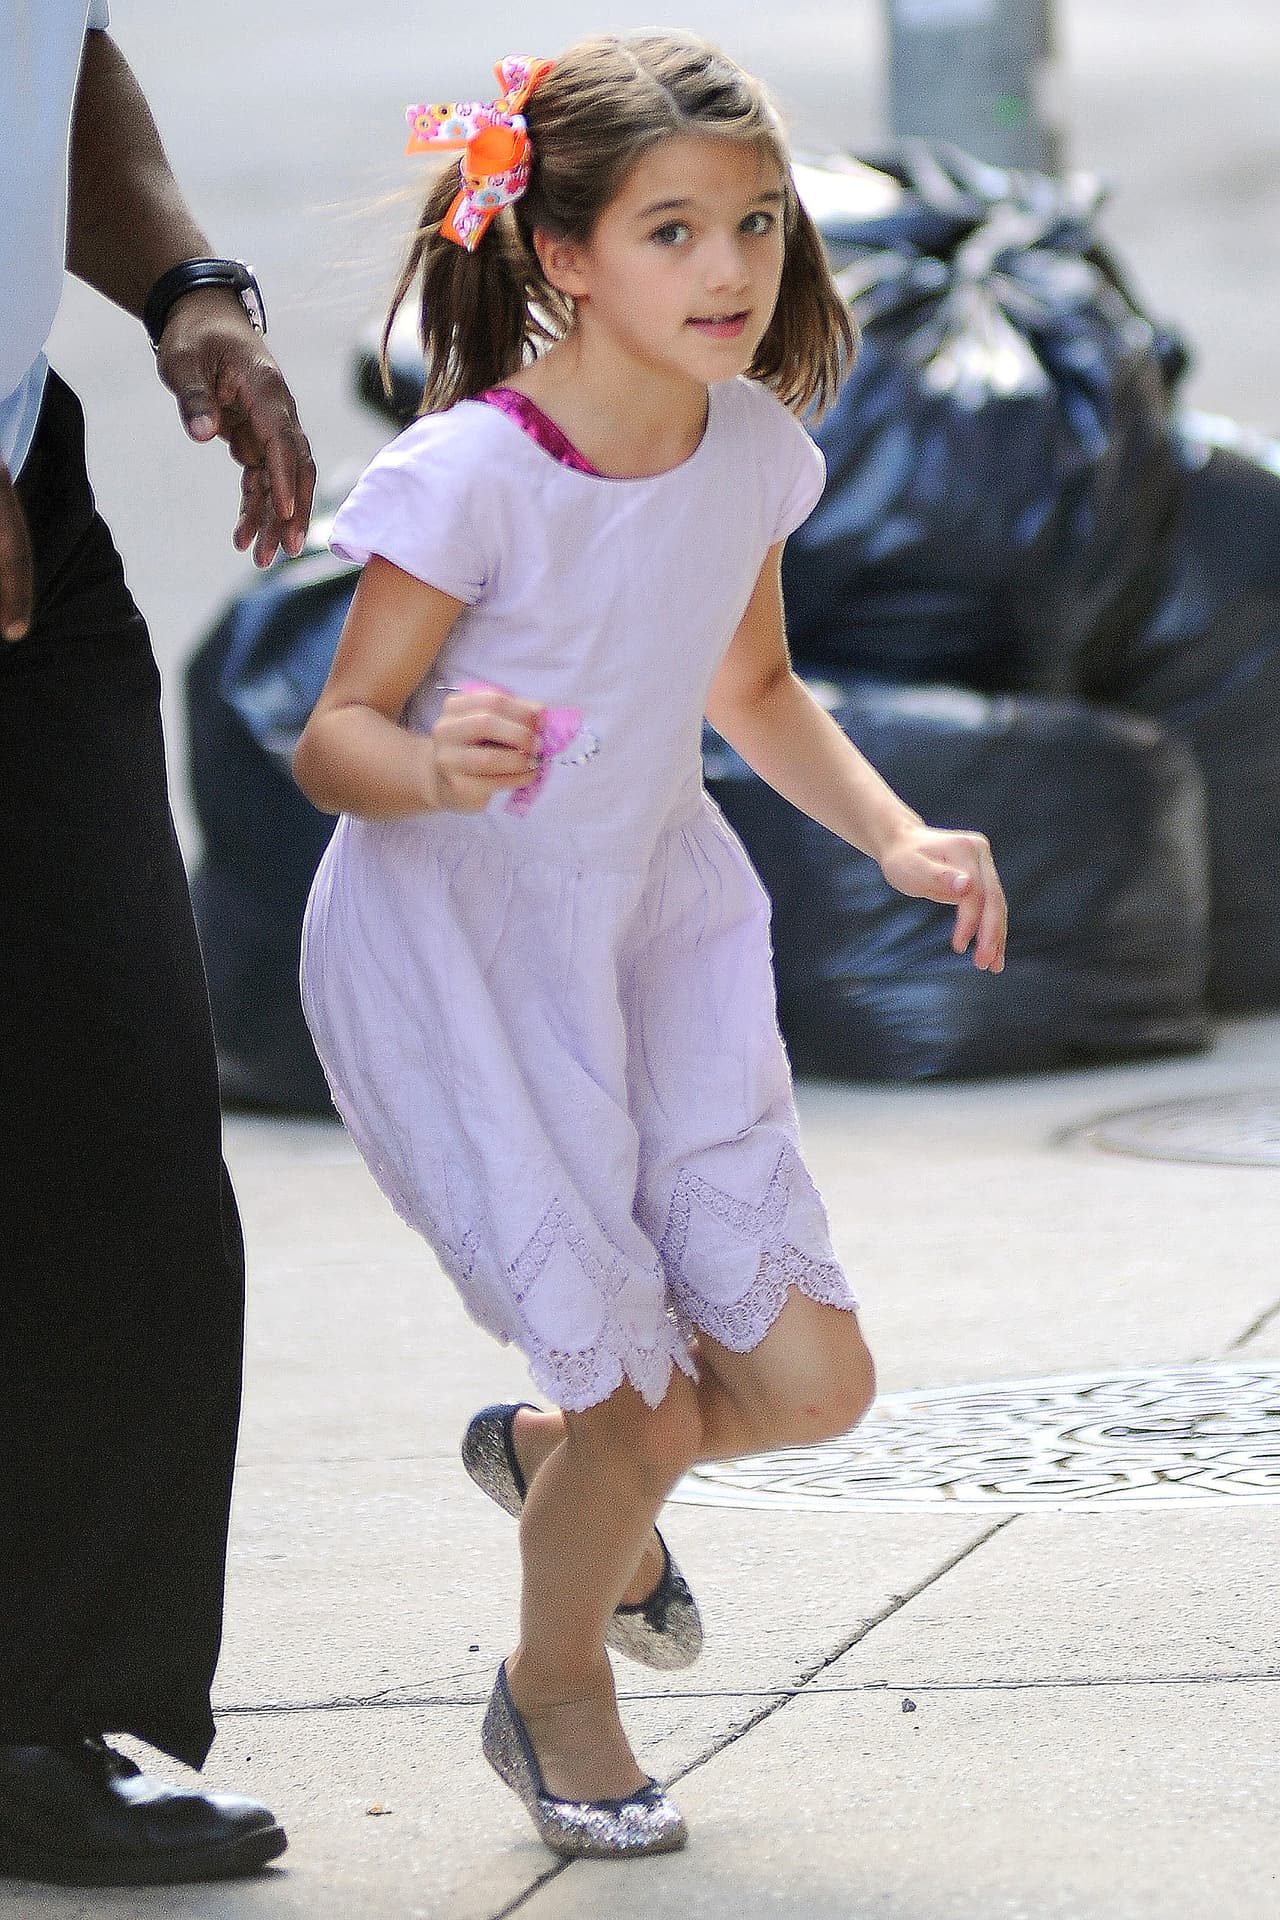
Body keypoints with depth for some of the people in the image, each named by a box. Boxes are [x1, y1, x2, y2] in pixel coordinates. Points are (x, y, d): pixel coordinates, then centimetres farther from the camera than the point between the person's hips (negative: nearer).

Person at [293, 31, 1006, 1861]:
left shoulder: (753, 445, -3)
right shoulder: (469, 477, -23)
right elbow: (332, 737, -18)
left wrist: (898, 832, 1)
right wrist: (434, 766, -39)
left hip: (652, 922, 6)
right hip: (451, 951, -6)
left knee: (813, 1378, 1)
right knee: (655, 1410, -6)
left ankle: (555, 1452, 33)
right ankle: (554, 1690, 25)